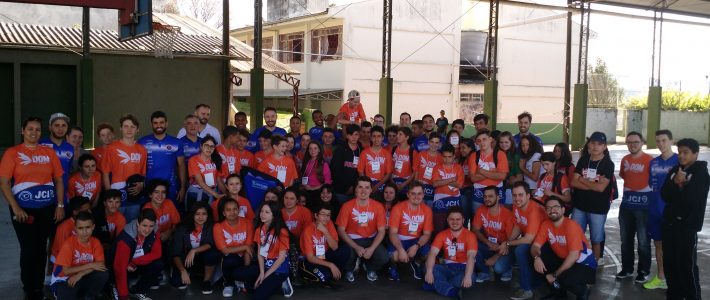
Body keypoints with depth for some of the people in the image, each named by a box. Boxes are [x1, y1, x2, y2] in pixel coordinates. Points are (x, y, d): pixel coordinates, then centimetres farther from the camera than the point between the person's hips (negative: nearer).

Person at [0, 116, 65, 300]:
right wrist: (15, 208, -13)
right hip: (23, 209, -2)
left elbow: (58, 180, 10)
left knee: (41, 248, 8)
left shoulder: (49, 153, 7)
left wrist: (60, 205, 3)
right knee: (28, 249, 1)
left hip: (47, 209, 2)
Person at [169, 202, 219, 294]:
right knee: (176, 281, -24)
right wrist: (183, 271, -33)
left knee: (213, 253, -33)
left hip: (202, 258, 0)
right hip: (185, 259, 0)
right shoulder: (182, 228, -17)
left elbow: (210, 244, -25)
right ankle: (186, 275, 14)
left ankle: (207, 281, -9)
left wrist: (194, 251, -40)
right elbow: (175, 253, -20)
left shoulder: (210, 227, -14)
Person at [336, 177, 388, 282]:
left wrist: (372, 248, -20)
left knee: (383, 257, -26)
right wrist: (356, 247, -20)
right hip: (352, 240, -1)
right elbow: (341, 230, -9)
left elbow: (381, 231, -5)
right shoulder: (347, 206, -10)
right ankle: (349, 270, 7)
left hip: (371, 239, 1)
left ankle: (370, 268, 13)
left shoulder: (378, 206, -7)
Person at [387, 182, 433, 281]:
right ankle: (393, 266, 6)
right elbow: (393, 233, -17)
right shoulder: (398, 208, -14)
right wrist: (401, 249, -32)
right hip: (399, 240, -3)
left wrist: (417, 246, -23)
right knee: (394, 255, -35)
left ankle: (416, 263, 13)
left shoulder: (427, 210, -4)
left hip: (417, 240, 3)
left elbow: (427, 234, -3)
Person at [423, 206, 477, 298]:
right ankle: (453, 291, -42)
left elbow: (471, 256, -22)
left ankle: (438, 285, -29)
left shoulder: (470, 235, -6)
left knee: (470, 278, -37)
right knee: (432, 268, -27)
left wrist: (467, 276, -40)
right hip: (448, 267, 3)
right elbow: (433, 253, -10)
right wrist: (429, 271, -31)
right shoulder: (442, 235, 4)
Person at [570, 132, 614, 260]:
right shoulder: (583, 160, 4)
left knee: (596, 240, 9)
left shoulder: (608, 164, -8)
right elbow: (574, 182, -4)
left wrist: (583, 180, -6)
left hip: (598, 208, -4)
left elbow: (601, 187, -18)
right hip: (579, 206, 4)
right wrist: (592, 184, -16)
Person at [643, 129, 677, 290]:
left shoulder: (679, 161, -9)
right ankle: (660, 278, 25)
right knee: (658, 243, 13)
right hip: (655, 210, 5)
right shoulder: (653, 162, 7)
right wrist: (653, 203, 12)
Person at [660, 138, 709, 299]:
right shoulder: (674, 170, 10)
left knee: (687, 264, -4)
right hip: (670, 222, 6)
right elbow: (664, 195, 1)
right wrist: (675, 183, -14)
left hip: (688, 225, -5)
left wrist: (676, 186, -3)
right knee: (669, 262, 11)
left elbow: (692, 199, -17)